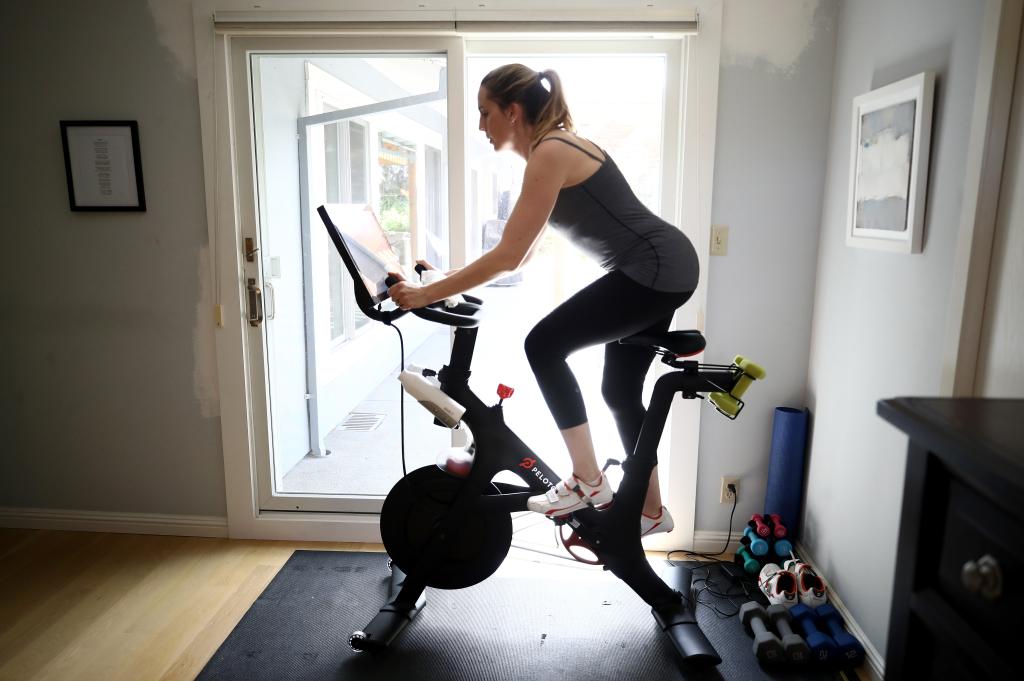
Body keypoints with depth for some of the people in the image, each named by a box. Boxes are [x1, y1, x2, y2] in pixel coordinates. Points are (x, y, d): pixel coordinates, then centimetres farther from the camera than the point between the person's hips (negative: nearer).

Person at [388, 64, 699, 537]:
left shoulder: (550, 153, -17)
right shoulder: (553, 147, 13)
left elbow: (508, 256, -22)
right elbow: (522, 256, 14)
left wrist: (426, 295, -18)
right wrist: (450, 283, 11)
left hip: (655, 270, -10)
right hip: (664, 268, 10)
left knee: (545, 344, -13)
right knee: (620, 392, 15)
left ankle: (587, 481, -2)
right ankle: (651, 510, 29)